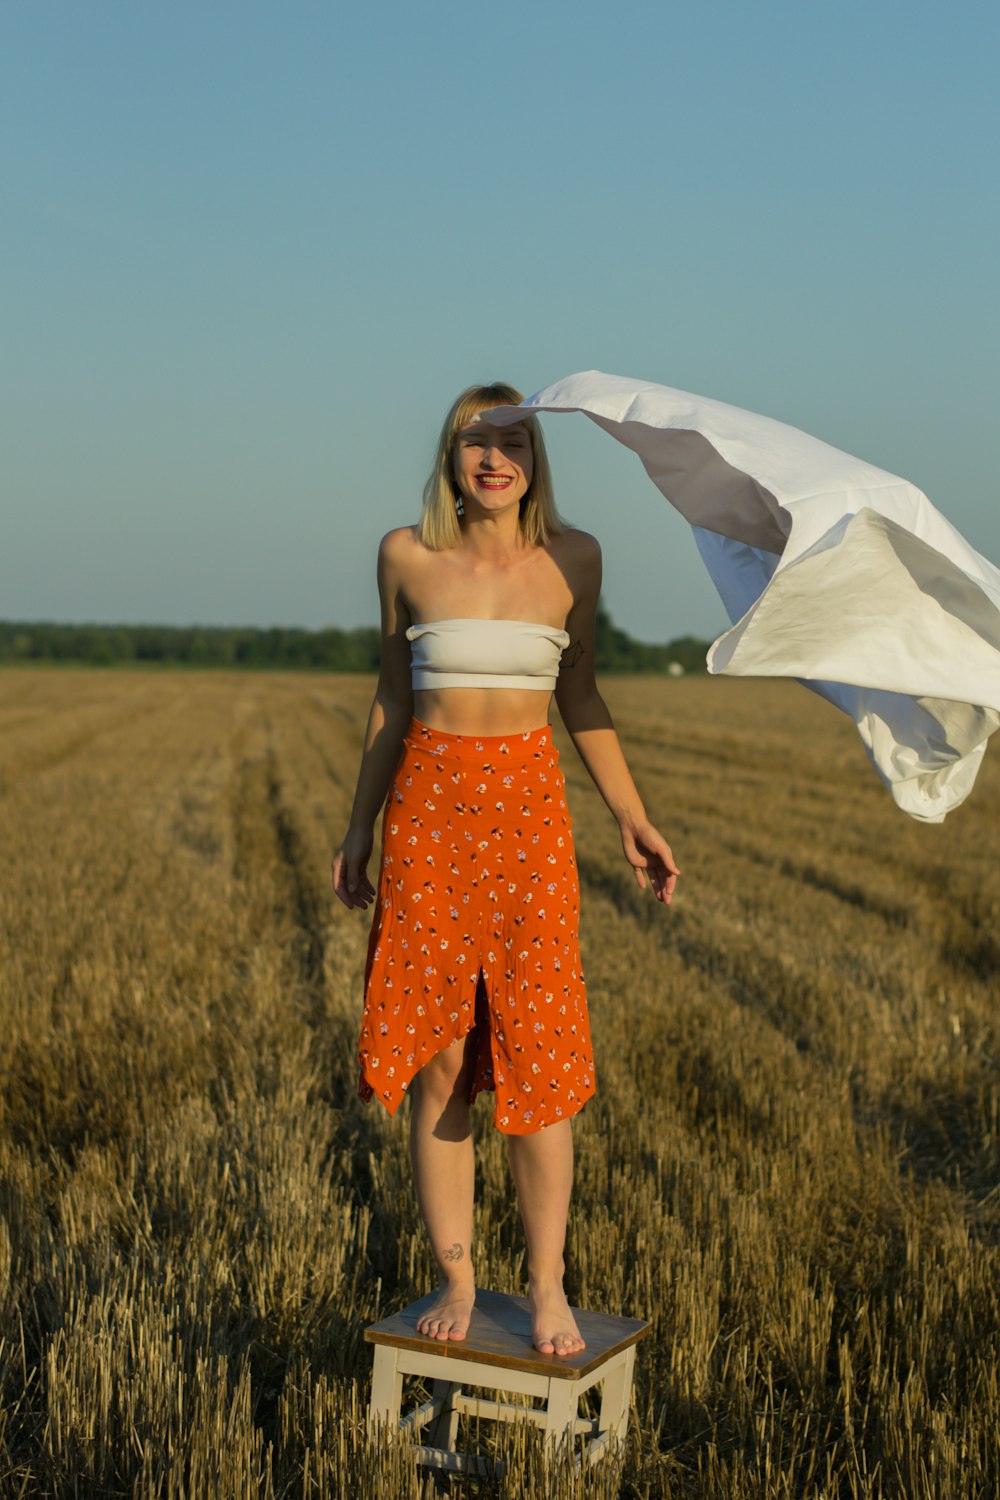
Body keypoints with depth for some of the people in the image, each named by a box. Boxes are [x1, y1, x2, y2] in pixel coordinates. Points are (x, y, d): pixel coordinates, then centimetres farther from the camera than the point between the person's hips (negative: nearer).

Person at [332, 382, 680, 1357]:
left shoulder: (572, 558, 3)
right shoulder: (406, 555, 2)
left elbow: (580, 699, 12)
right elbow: (392, 699, 10)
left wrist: (632, 820, 5)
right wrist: (358, 833, 9)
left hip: (528, 810, 0)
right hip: (429, 809, 0)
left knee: (536, 1056, -1)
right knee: (437, 1062, 3)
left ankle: (546, 1287, 13)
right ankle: (455, 1278, 17)